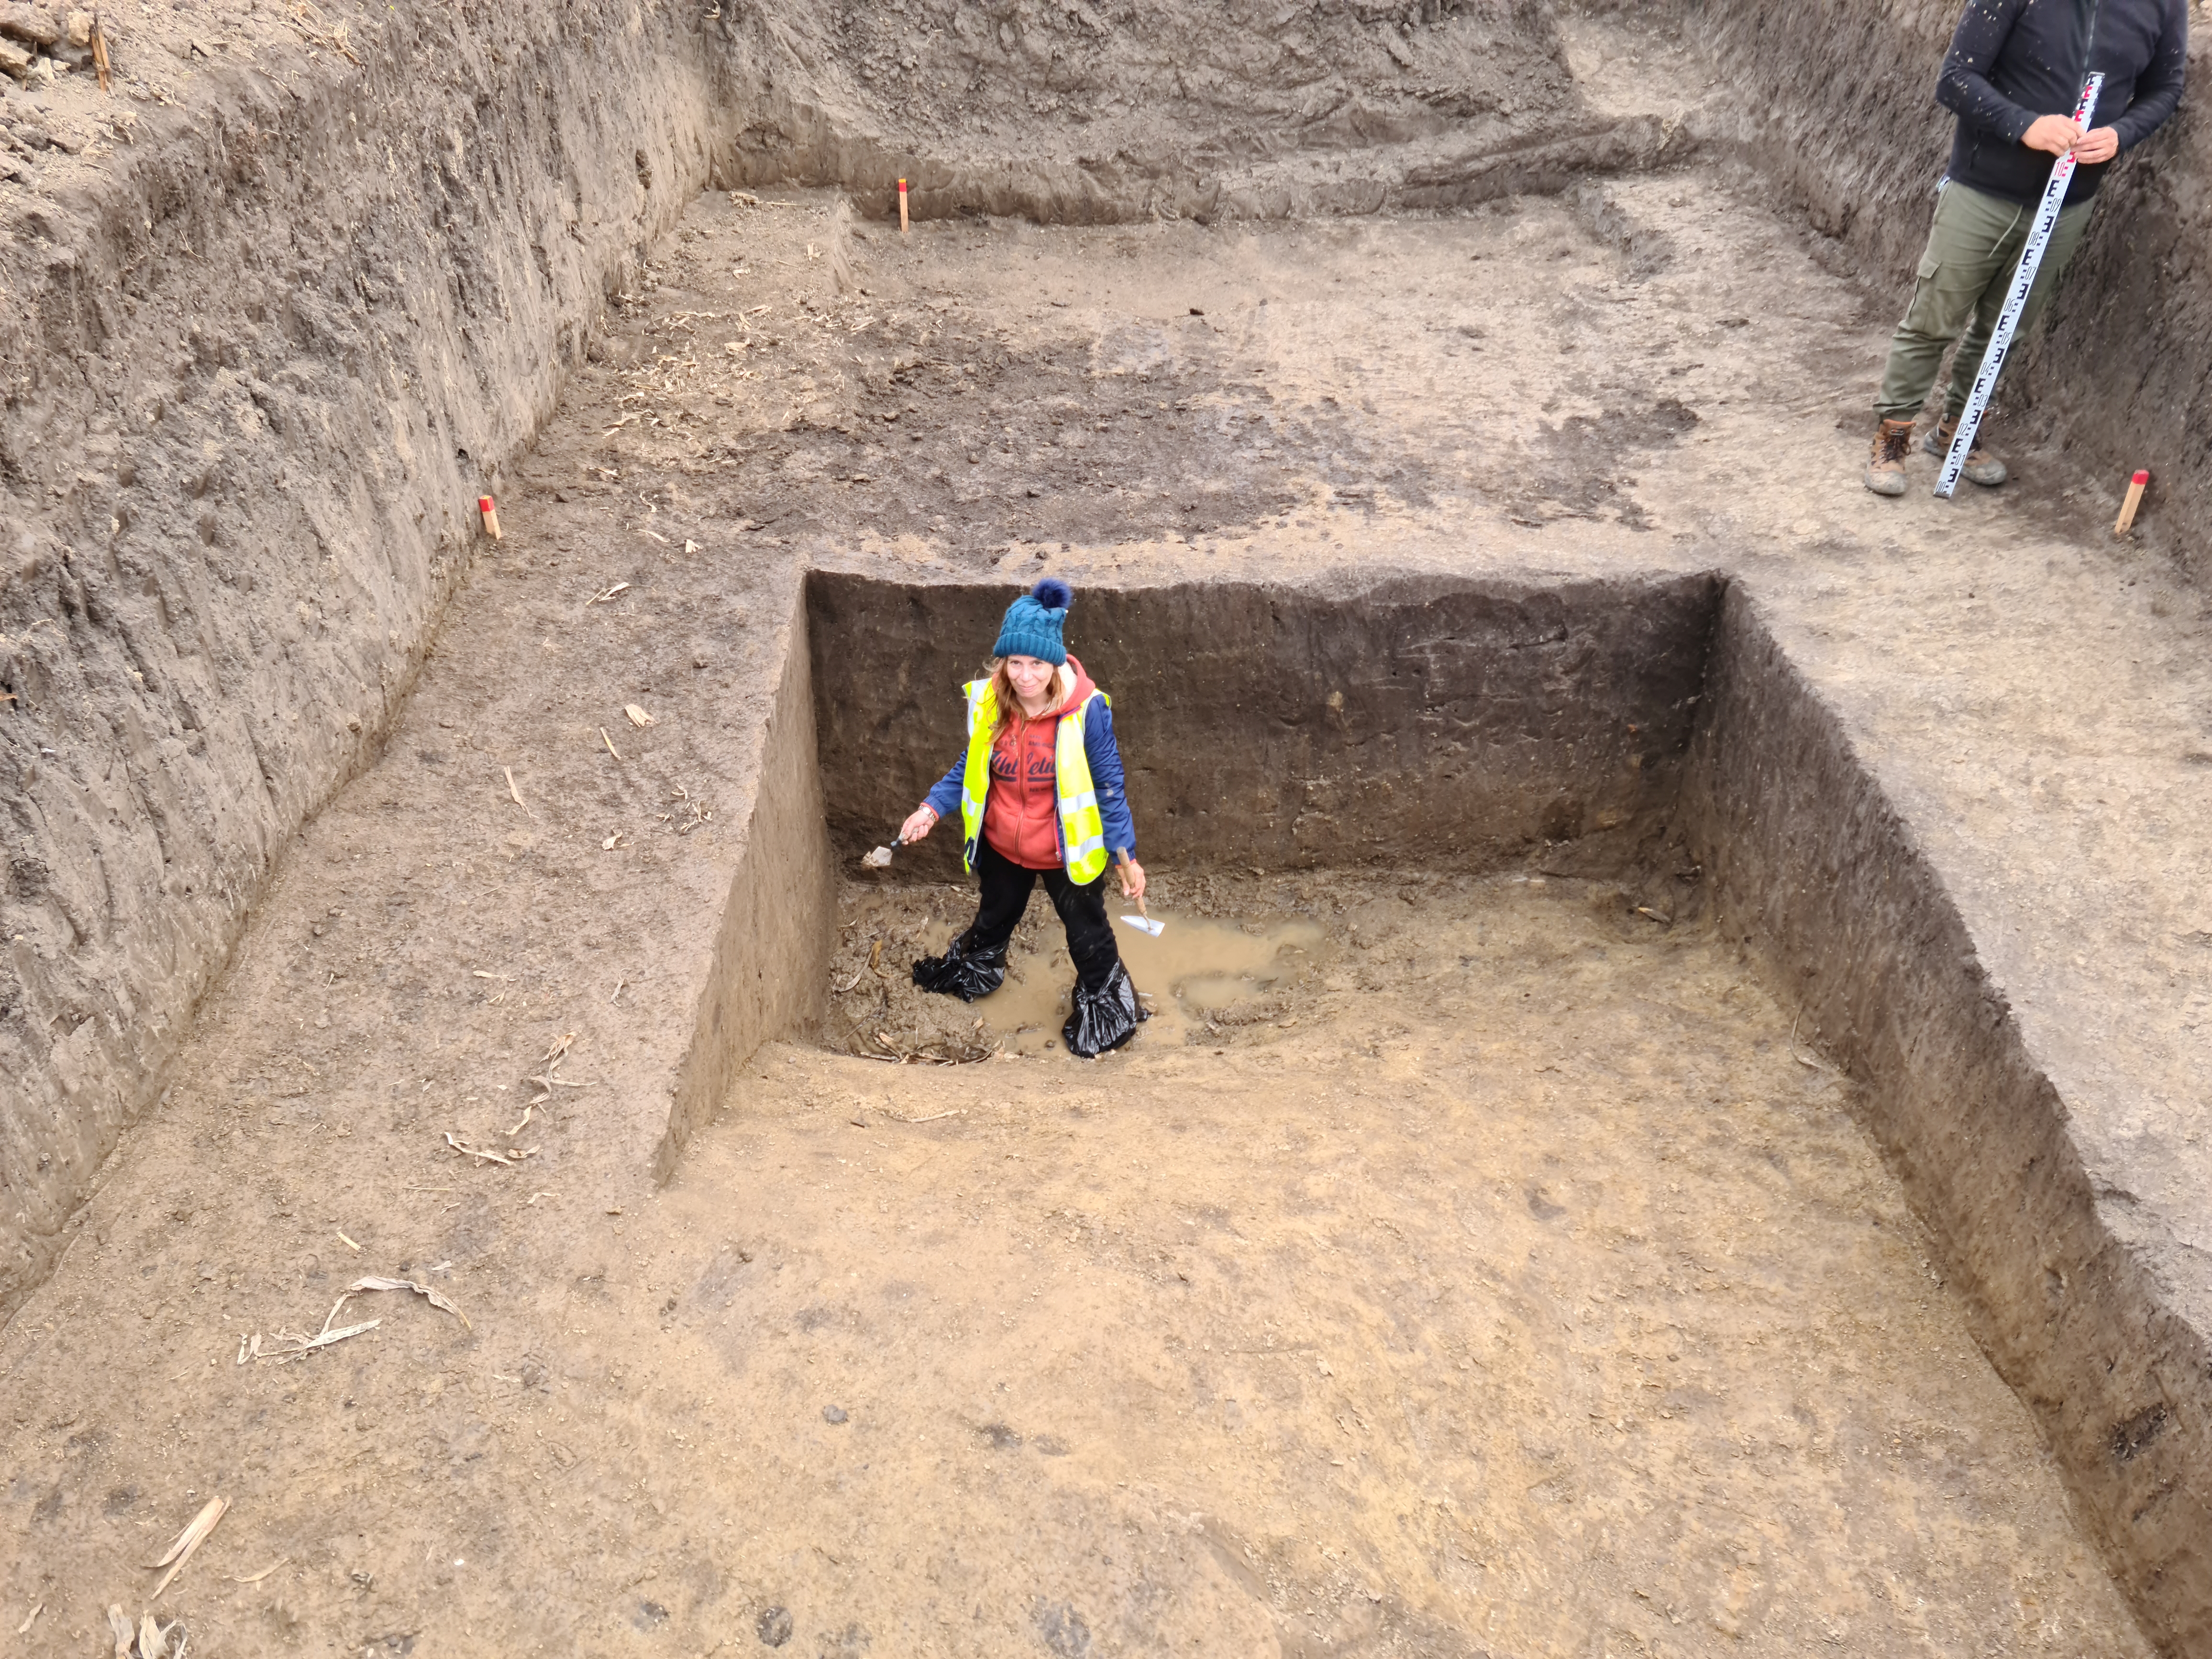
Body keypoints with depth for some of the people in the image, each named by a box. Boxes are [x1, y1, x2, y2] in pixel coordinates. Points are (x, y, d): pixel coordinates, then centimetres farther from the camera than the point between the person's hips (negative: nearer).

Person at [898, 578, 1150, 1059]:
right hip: (1003, 847, 4)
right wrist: (932, 809, -11)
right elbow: (971, 767, 1)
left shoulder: (1086, 710, -27)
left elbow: (1108, 786, -17)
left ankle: (1104, 1003, 46)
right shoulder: (989, 702, -16)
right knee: (995, 915, 32)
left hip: (1069, 852, -4)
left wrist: (1126, 856, -14)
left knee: (1087, 930, 19)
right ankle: (974, 968, 63)